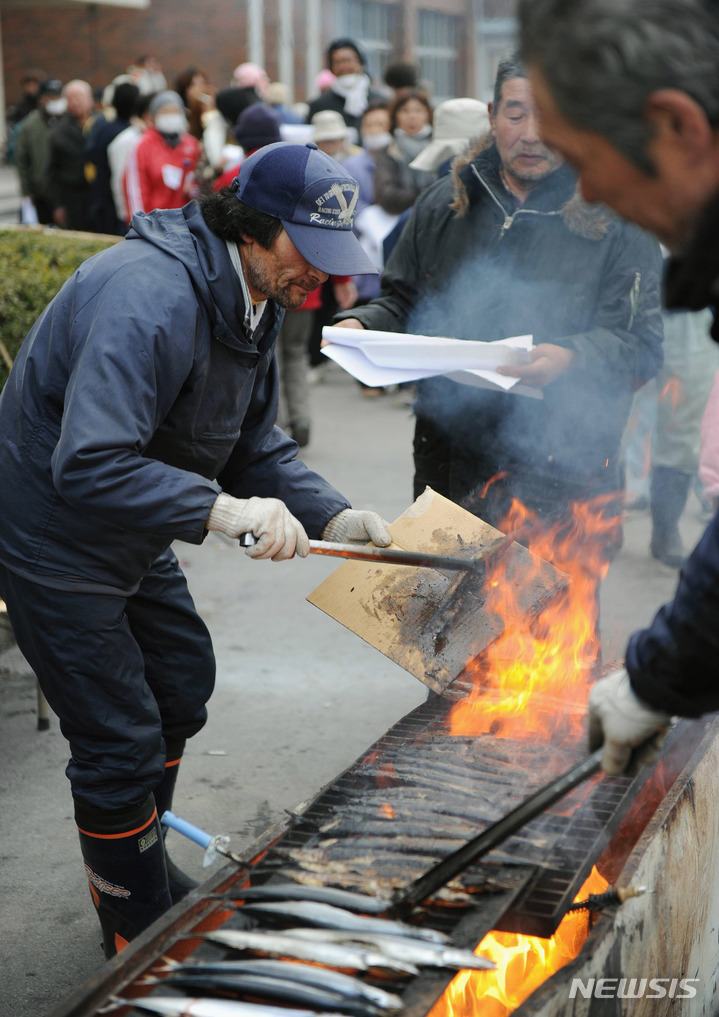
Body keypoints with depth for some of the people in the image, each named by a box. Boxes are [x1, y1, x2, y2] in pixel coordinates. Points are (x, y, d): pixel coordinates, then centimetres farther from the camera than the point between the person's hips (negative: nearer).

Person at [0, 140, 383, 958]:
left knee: (181, 679, 21)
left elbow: (255, 445, 6)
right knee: (120, 742, -2)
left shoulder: (252, 299, 1)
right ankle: (142, 940, 18)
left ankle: (139, 868, 42)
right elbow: (88, 467, -40)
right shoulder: (150, 295, -32)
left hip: (132, 539, 10)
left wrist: (331, 515, -8)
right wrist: (223, 510, -45)